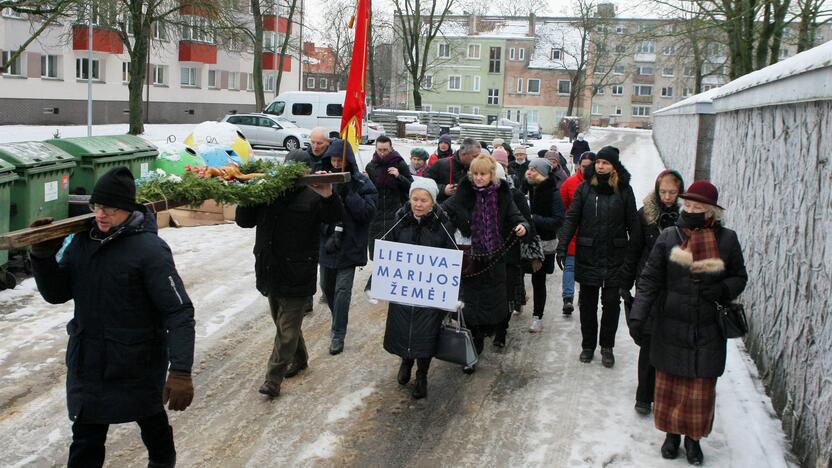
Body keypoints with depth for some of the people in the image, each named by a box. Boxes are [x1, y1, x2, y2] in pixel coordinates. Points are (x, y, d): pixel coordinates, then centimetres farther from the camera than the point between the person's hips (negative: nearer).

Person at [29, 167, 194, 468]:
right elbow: (57, 293, 6)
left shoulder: (150, 249, -18)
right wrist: (43, 256, -12)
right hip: (88, 361, 5)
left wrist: (181, 370, -31)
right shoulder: (83, 242, 0)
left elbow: (179, 312, -23)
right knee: (85, 441, 11)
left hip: (138, 364, -5)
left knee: (151, 421, 20)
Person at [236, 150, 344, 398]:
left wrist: (328, 197, -44)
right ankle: (299, 359, 41)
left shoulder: (312, 196, -11)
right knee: (282, 321, 21)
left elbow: (335, 216, -24)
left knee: (287, 329, 0)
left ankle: (273, 379, 8)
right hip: (271, 272, 6)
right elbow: (244, 221, 8)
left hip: (297, 275, -6)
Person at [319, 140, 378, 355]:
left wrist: (347, 193, -24)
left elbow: (368, 212, -16)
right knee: (326, 286, 17)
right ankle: (338, 321, 40)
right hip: (326, 242, 5)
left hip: (348, 246, -5)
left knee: (342, 290, -3)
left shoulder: (362, 183, -7)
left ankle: (338, 335, 7)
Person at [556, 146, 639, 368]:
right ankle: (588, 345, 25)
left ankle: (607, 347, 21)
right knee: (587, 303, 10)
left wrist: (632, 258, -4)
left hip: (614, 257, -1)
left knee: (612, 303, 5)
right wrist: (562, 247, -9)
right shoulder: (585, 188, 0)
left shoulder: (624, 191, -1)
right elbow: (571, 219, 0)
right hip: (588, 256, 1)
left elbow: (633, 225, 0)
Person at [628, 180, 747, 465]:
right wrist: (637, 317, -11)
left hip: (708, 331, 0)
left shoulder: (726, 240, -3)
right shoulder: (669, 238, -5)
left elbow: (740, 278, 9)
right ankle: (672, 433, 30)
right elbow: (649, 280, -4)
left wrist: (722, 289, -14)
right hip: (671, 327, 0)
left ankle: (693, 438, 28)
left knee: (702, 389, 8)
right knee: (670, 385, 10)